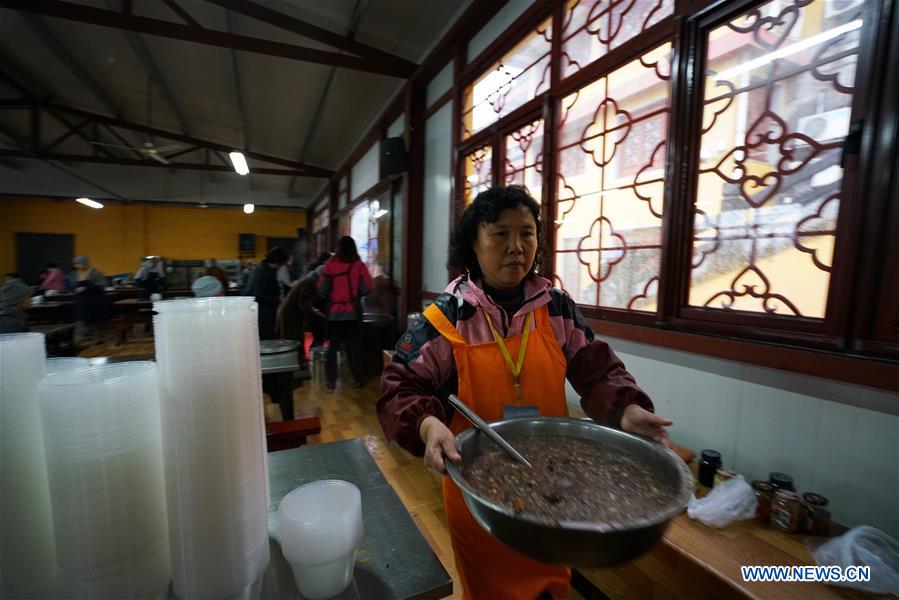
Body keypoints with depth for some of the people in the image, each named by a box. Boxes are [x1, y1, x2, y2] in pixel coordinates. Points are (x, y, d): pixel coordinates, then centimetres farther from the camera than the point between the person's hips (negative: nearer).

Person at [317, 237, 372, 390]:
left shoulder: (330, 264, -5)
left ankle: (331, 380, 17)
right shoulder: (359, 265, -5)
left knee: (332, 346, 12)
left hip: (334, 312, 0)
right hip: (353, 311, 0)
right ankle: (359, 379, 13)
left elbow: (321, 288, -7)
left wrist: (329, 296, 13)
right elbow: (367, 288, -8)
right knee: (353, 346, 10)